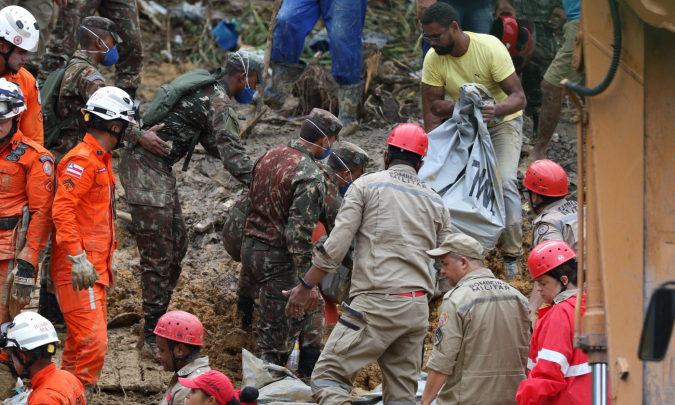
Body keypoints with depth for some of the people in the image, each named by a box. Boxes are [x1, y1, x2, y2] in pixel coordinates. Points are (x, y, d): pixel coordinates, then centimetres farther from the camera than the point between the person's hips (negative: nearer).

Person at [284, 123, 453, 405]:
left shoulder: (367, 185, 4)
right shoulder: (435, 202, 18)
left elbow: (337, 243, -5)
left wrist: (305, 286, 0)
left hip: (377, 304, -5)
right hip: (418, 309, 5)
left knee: (327, 375, -6)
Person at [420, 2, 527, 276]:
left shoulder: (490, 48, -27)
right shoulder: (433, 59, -16)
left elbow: (518, 97, -30)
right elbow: (432, 107, -10)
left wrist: (496, 109, -50)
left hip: (503, 122, -4)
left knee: (504, 181, -22)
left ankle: (512, 253, -10)